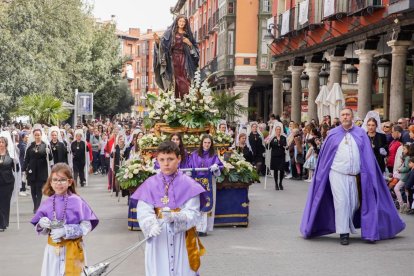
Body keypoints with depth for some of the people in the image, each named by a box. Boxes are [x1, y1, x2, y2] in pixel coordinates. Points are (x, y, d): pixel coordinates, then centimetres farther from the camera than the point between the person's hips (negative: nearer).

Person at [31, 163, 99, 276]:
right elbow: (39, 229, 8)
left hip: (72, 249, -3)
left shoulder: (77, 201, -10)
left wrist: (65, 231, -21)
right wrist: (42, 224, -14)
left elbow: (86, 227, -13)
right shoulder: (47, 203, 0)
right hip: (53, 249, 3)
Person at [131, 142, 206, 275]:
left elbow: (193, 213, -11)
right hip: (158, 238, 1)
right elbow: (143, 213, -10)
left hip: (182, 237, -1)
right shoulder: (150, 184, -1)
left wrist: (175, 217, -29)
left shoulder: (188, 184, -4)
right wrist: (152, 225, -30)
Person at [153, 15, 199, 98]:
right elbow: (163, 43, 0)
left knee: (184, 81, -8)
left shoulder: (188, 34, 14)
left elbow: (194, 47, 16)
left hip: (183, 59, 2)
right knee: (174, 79, -10)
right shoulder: (170, 32, 8)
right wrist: (157, 40, -20)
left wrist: (189, 43, -4)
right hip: (173, 58, -2)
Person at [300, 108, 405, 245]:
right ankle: (343, 233, 0)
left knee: (354, 204, 5)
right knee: (341, 202, -6)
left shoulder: (361, 133, 8)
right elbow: (324, 156, 8)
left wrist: (367, 175, -1)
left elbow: (368, 156, 6)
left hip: (355, 175, 2)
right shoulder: (333, 134, 6)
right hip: (337, 174, -2)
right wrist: (321, 176, 6)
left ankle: (347, 226, 29)